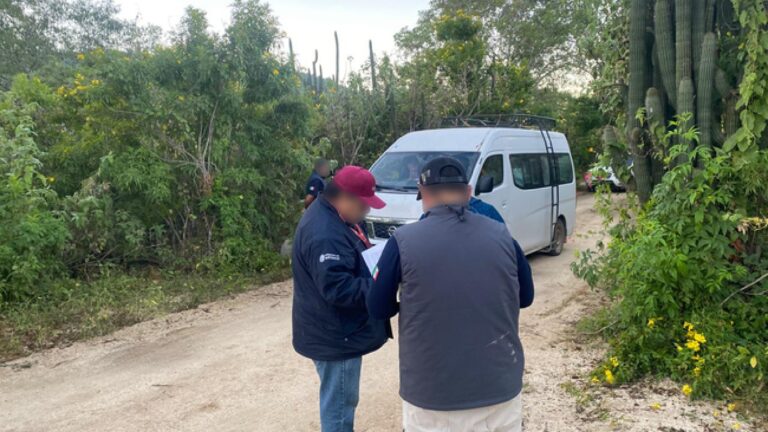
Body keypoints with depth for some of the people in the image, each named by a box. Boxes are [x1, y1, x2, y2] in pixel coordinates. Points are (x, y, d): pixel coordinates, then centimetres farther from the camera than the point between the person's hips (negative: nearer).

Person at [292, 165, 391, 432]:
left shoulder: (336, 217, 7)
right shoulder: (325, 235, -28)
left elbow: (356, 256, 19)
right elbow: (339, 289, -32)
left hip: (337, 330, 11)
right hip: (335, 335, -11)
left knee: (341, 399, 24)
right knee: (339, 402, 4)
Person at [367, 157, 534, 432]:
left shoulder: (403, 241, -12)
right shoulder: (502, 236, -3)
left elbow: (378, 310, -2)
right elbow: (525, 298, 11)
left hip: (432, 395, -2)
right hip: (500, 388, 3)